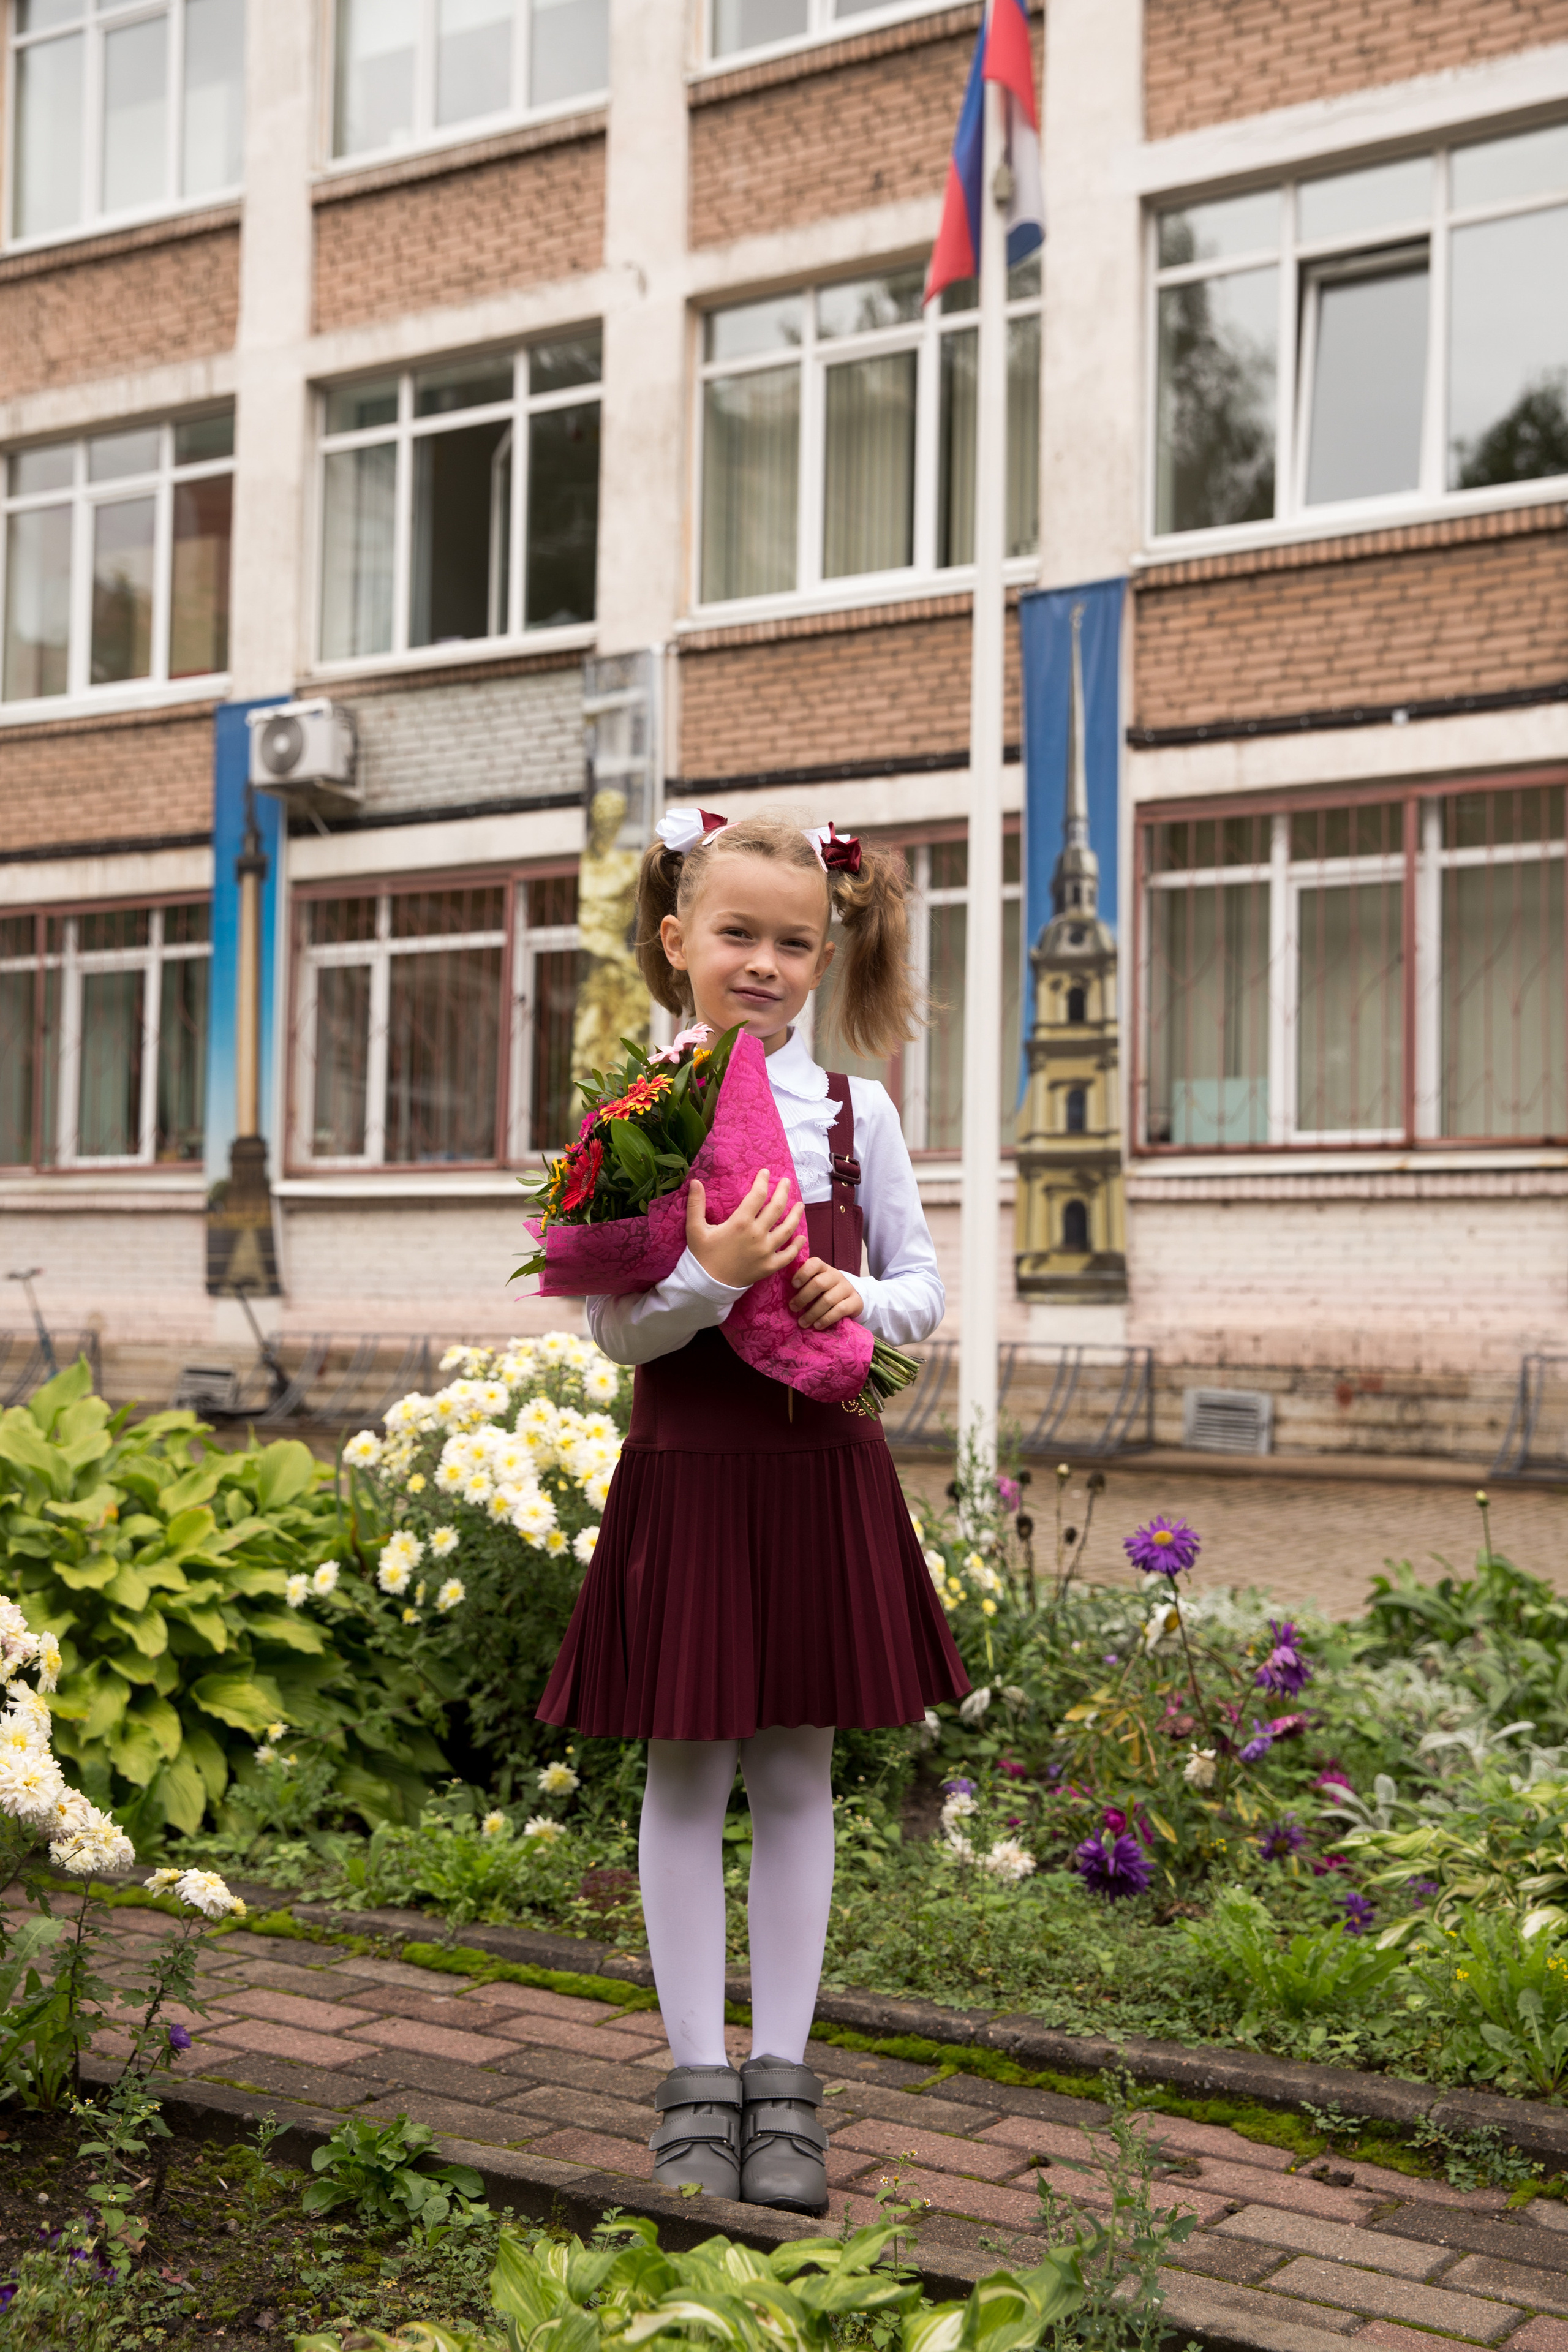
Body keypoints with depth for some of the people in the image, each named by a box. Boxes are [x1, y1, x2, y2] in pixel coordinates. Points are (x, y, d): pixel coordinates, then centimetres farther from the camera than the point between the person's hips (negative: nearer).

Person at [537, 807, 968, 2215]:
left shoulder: (853, 1111, 4)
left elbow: (922, 1280, 9)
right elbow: (616, 1328, -7)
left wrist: (863, 1302, -12)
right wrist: (712, 1276, -25)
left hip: (822, 1466, 2)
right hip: (688, 1469, -2)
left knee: (798, 1774, 9)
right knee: (687, 1776, 6)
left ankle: (782, 2077, 20)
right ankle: (698, 2077, 18)